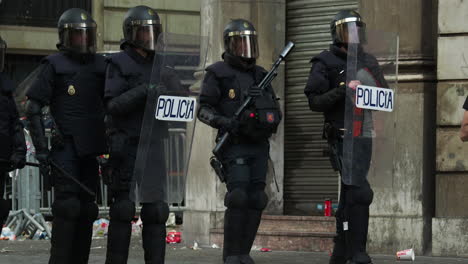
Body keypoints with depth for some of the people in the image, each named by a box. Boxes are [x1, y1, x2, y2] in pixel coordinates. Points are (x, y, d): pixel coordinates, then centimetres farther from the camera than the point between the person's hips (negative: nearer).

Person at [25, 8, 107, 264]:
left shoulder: (100, 65, 11)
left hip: (91, 148, 5)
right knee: (67, 203, -12)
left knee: (86, 208, 6)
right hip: (65, 146, -5)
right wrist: (41, 149, -10)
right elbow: (33, 108, -4)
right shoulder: (54, 65, -2)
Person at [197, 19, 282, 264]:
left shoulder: (260, 75, 16)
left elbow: (275, 108, 20)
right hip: (234, 145, -5)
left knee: (256, 199, 1)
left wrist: (271, 120, -1)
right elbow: (204, 109, -4)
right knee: (238, 197, -15)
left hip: (259, 145, 5)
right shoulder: (218, 74, -1)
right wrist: (225, 122, -21)